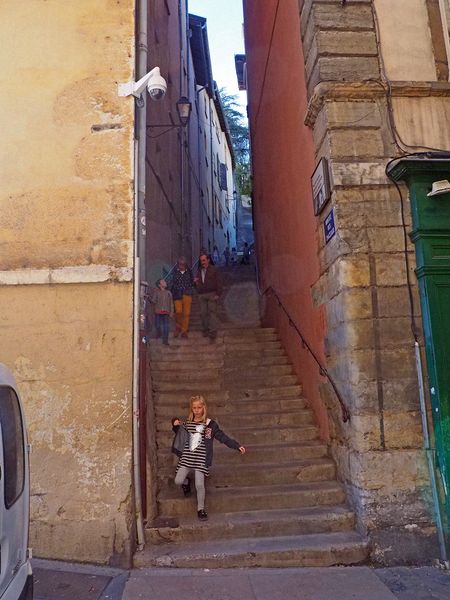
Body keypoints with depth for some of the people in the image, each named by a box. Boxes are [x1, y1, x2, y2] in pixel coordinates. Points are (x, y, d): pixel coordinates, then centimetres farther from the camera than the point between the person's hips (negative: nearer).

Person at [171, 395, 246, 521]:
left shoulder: (210, 424, -5)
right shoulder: (187, 423, 7)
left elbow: (223, 437, -7)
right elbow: (180, 435, 24)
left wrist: (237, 446, -15)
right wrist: (176, 426, 4)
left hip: (201, 459, -3)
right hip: (186, 457, 3)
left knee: (199, 485, -8)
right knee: (178, 481, -3)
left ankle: (200, 509, 16)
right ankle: (186, 481, 34)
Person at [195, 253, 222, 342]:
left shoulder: (213, 269, 1)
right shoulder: (199, 271, 17)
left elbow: (218, 282, -4)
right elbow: (197, 284, 27)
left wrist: (218, 294, -11)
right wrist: (195, 282, 3)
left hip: (211, 294, -5)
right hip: (201, 295, 5)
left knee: (212, 313, -8)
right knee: (203, 313, 4)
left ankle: (213, 333, -10)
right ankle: (205, 330, 16)